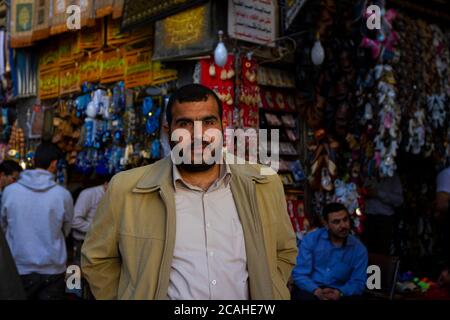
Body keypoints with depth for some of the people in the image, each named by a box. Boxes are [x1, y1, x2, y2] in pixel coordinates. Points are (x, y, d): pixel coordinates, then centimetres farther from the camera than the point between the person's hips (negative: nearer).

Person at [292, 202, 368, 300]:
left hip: (337, 293, 1)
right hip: (311, 290, -1)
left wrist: (340, 292, -20)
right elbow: (299, 274, -6)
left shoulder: (359, 249, 4)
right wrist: (317, 291, -24)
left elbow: (358, 282, 1)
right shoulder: (311, 239, -1)